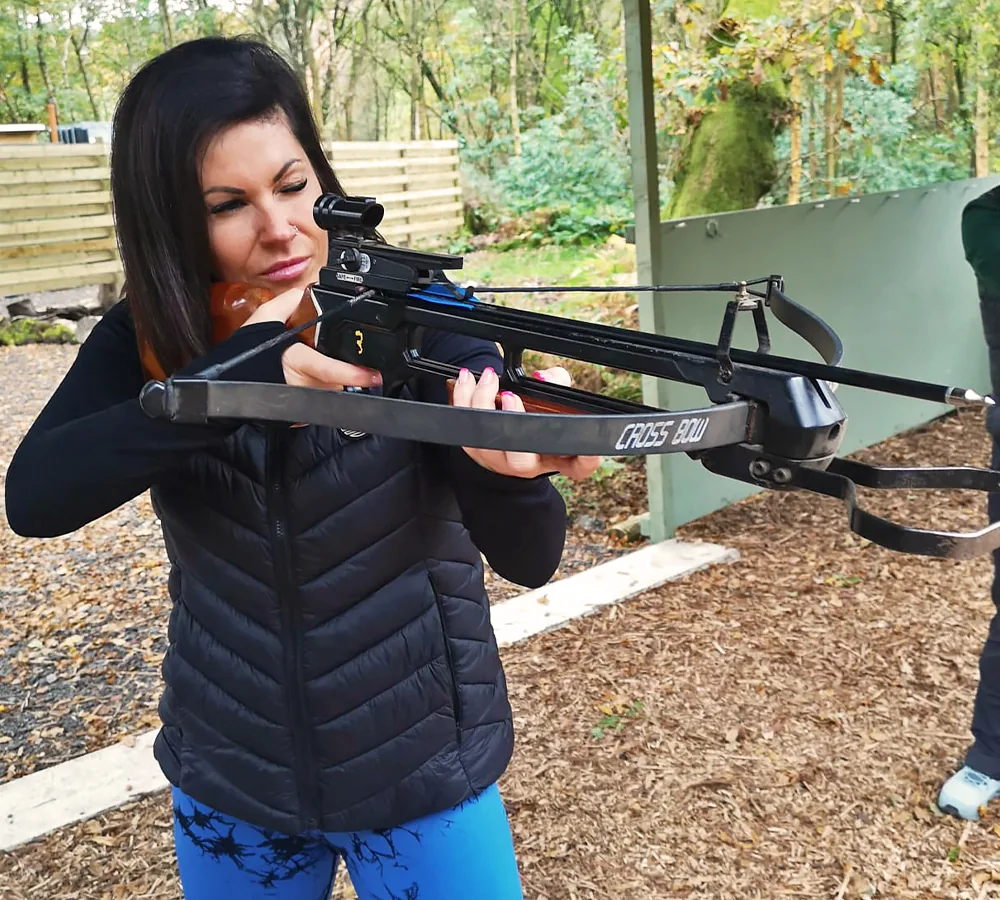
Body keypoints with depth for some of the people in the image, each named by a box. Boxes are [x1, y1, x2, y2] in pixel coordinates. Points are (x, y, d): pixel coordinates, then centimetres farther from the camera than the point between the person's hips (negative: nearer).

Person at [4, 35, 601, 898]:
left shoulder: (418, 317, -16)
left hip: (421, 772, -2)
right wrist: (240, 375, -36)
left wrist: (515, 467, -44)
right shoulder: (143, 340, -8)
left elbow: (528, 555, -21)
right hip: (226, 780, 3)